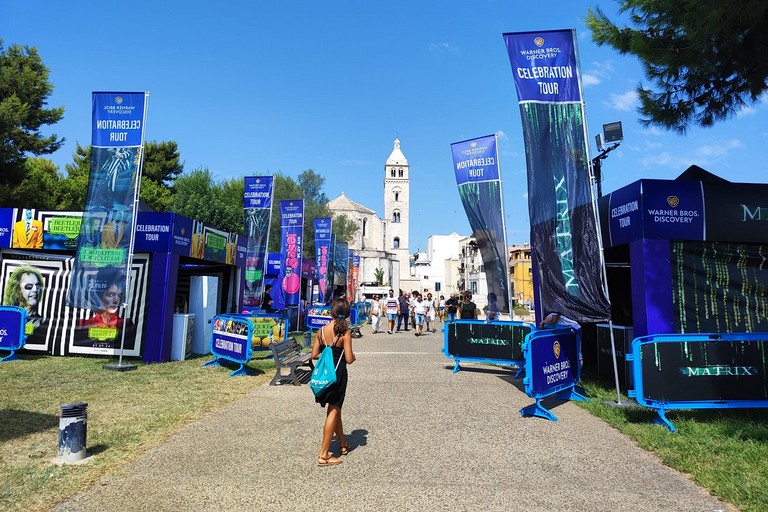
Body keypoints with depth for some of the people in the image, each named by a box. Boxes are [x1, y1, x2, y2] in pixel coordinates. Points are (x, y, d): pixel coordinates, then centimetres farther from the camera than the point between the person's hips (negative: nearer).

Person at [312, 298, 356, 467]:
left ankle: (343, 444, 39)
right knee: (333, 411, 5)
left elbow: (314, 355, 2)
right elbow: (349, 359, -17)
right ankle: (324, 455, 9)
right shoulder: (345, 332, -16)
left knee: (335, 409, 21)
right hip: (338, 374, -5)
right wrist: (354, 356, 5)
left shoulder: (321, 331, -2)